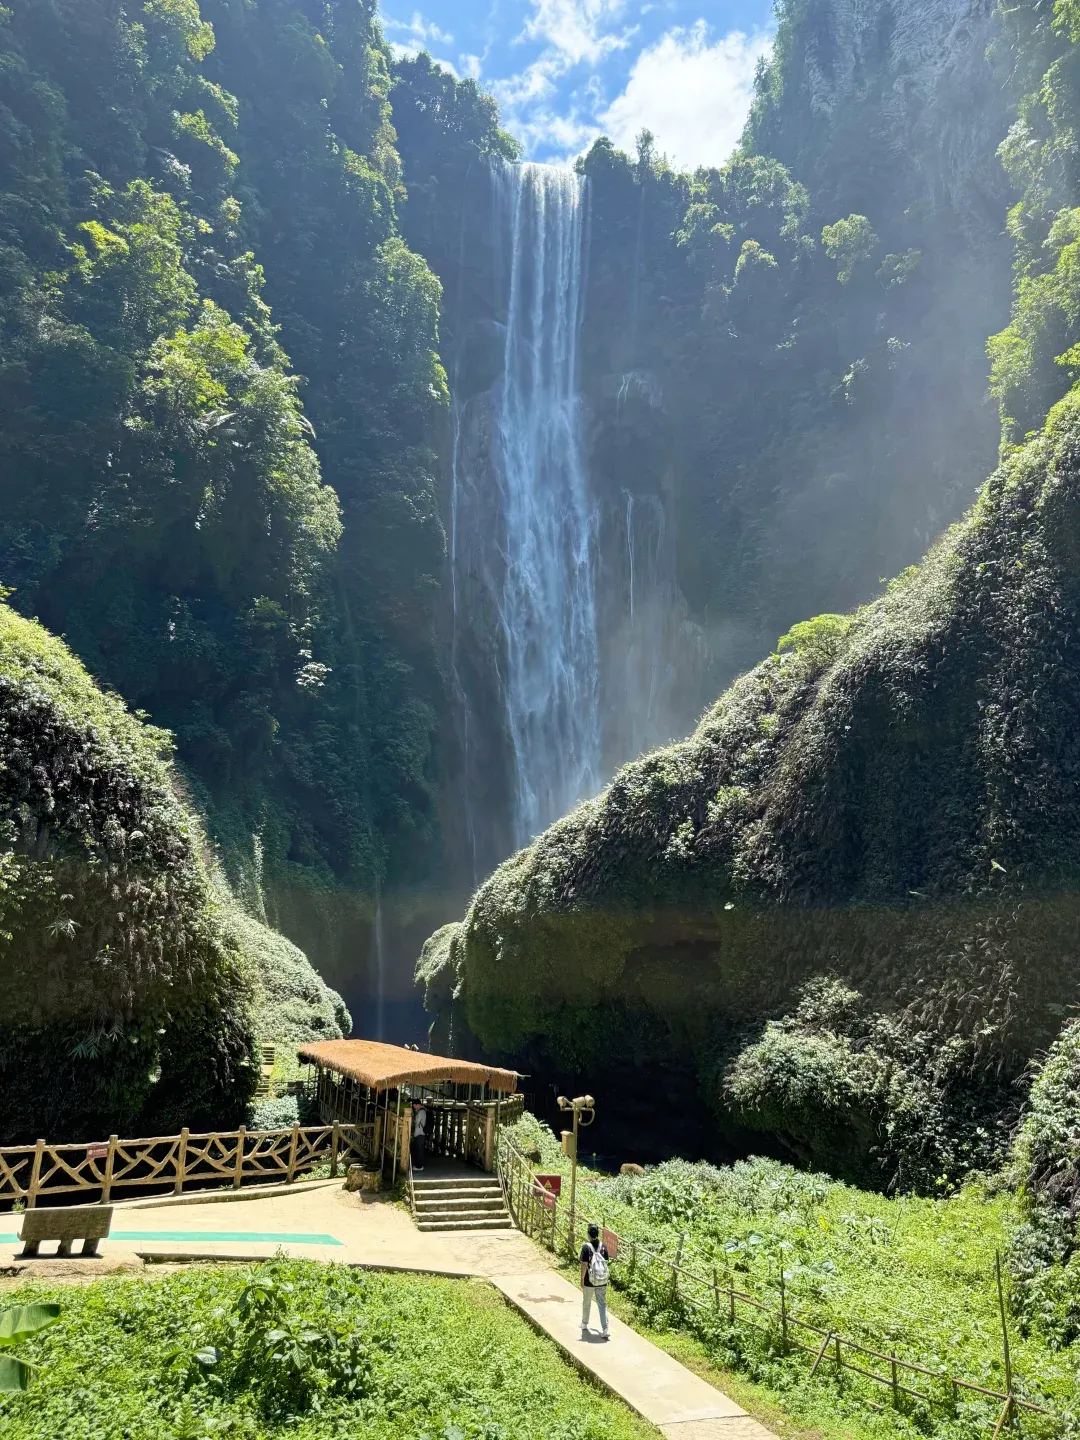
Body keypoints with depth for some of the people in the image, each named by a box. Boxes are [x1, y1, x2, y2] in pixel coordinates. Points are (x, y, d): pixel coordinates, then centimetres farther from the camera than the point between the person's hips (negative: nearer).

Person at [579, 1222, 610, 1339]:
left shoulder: (586, 1247, -15)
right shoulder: (603, 1246, -3)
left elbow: (584, 1265, -15)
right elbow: (606, 1262, 4)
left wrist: (582, 1280, -5)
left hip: (589, 1282, -3)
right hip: (602, 1281, 3)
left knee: (586, 1303, 19)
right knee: (602, 1305, 8)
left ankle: (584, 1325, 37)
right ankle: (605, 1331, 0)